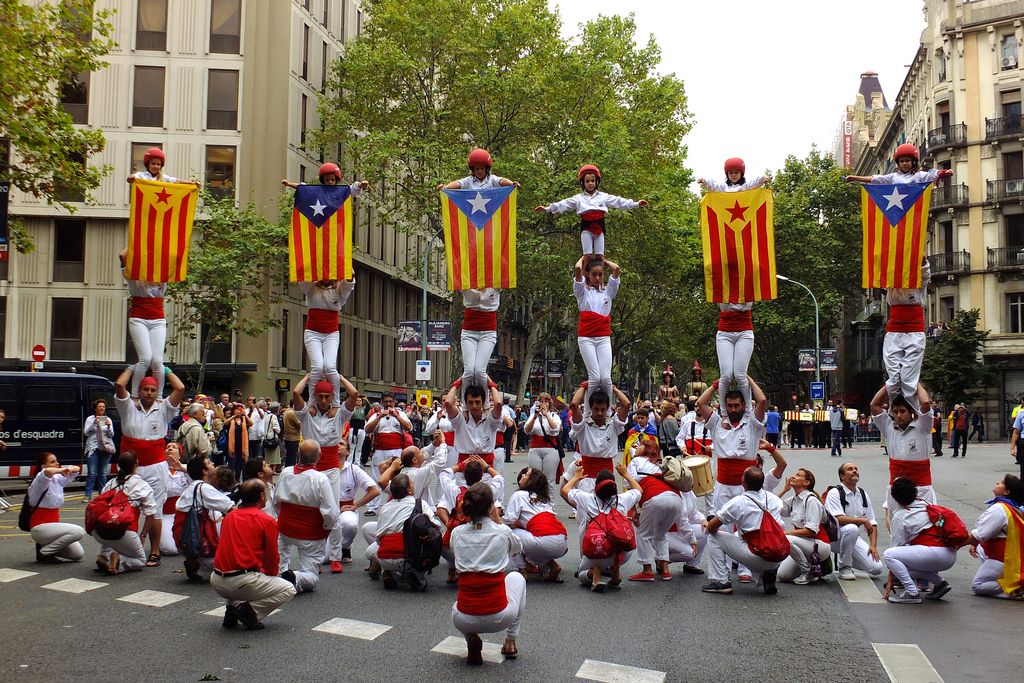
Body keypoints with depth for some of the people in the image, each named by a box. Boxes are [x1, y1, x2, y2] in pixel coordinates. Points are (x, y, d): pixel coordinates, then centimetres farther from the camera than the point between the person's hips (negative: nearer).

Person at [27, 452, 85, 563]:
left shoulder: (57, 479, 7)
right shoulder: (40, 480, -15)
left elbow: (77, 469, 15)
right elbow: (48, 471, -39)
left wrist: (68, 469, -6)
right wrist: (62, 469, -21)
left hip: (53, 524, 8)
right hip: (40, 527, -8)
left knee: (79, 554, 3)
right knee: (78, 531, -25)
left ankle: (46, 546, 19)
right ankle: (43, 553, -8)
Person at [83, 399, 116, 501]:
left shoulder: (108, 419, 11)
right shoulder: (90, 419, 6)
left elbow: (111, 435, 6)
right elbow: (86, 433, -2)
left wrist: (109, 426, -13)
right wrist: (94, 423, -15)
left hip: (105, 448, 2)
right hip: (93, 448, -2)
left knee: (103, 473, 4)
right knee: (92, 473, -8)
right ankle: (88, 495, -5)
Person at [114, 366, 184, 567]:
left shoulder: (163, 409, 5)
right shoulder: (129, 408, 6)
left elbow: (180, 388, -5)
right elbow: (119, 385, -7)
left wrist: (166, 371, 8)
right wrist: (131, 369, 8)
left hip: (155, 467, -1)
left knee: (154, 510, 2)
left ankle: (154, 553, 6)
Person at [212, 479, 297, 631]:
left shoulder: (229, 517, 14)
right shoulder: (267, 521, -4)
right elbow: (272, 558, 2)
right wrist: (270, 577, 24)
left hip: (217, 582, 6)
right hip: (242, 582, -6)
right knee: (288, 590, 12)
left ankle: (232, 607, 13)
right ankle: (250, 610, -5)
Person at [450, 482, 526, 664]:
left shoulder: (456, 533, 2)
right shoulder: (503, 532, -4)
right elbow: (517, 550, 20)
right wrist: (498, 520, 17)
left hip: (464, 620, 2)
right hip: (500, 618, -2)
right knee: (516, 577, 30)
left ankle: (471, 639, 10)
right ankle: (510, 642, 27)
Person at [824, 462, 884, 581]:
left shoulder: (863, 494, 9)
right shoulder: (834, 493, -10)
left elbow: (872, 524, 9)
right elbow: (838, 519, -24)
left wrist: (873, 546, -3)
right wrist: (862, 520, -22)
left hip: (854, 539, 6)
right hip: (834, 538, -5)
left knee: (876, 568, -13)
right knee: (852, 528, -38)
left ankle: (847, 559, 16)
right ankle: (844, 567, -17)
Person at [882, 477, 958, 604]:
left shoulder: (900, 516, -3)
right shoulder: (924, 504, 18)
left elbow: (896, 547, 0)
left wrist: (890, 582, 5)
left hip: (935, 553, -9)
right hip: (951, 556, 9)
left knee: (888, 554, -9)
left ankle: (911, 592, -13)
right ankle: (939, 582, 14)